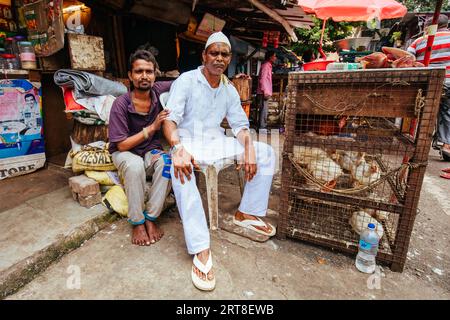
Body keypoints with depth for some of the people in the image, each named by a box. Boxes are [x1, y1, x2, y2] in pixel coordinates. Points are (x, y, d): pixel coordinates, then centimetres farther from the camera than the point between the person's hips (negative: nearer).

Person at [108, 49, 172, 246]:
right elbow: (122, 145, -17)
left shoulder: (158, 91, -9)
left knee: (167, 162, -31)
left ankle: (150, 218, -18)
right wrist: (152, 128, -23)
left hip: (151, 150, 3)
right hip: (125, 152, -2)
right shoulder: (121, 104, -18)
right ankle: (137, 223, -18)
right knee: (135, 166, -37)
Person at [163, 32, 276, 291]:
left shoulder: (230, 90, 11)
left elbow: (240, 124, 8)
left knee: (266, 153, -6)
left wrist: (249, 148, -12)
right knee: (181, 170, -40)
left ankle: (247, 213, 2)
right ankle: (201, 250, -34)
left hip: (216, 141, 6)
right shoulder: (186, 81, -5)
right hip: (189, 141, -5)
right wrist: (178, 148, -36)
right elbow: (170, 119, -16)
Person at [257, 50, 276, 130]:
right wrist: (266, 92, -22)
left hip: (265, 93, 10)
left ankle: (263, 127, 16)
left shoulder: (268, 65, 21)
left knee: (264, 110, 11)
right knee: (264, 110, -10)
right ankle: (262, 127, -7)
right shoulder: (266, 65, -9)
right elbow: (262, 79, -18)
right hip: (263, 93, -10)